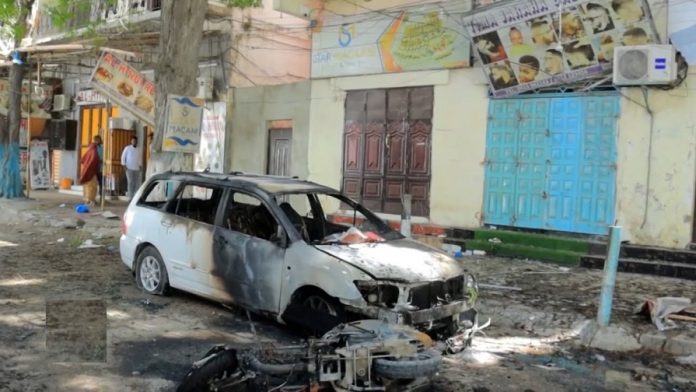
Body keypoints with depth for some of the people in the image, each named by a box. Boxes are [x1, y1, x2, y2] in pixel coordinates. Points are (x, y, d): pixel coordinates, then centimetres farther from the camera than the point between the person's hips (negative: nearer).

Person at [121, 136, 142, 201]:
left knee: (137, 183, -1)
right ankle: (130, 197, 0)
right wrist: (124, 165, -6)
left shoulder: (138, 149, 13)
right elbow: (123, 157, 1)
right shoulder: (127, 148, 0)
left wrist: (140, 165, 11)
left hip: (137, 169, 4)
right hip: (129, 168, -4)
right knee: (130, 183, -5)